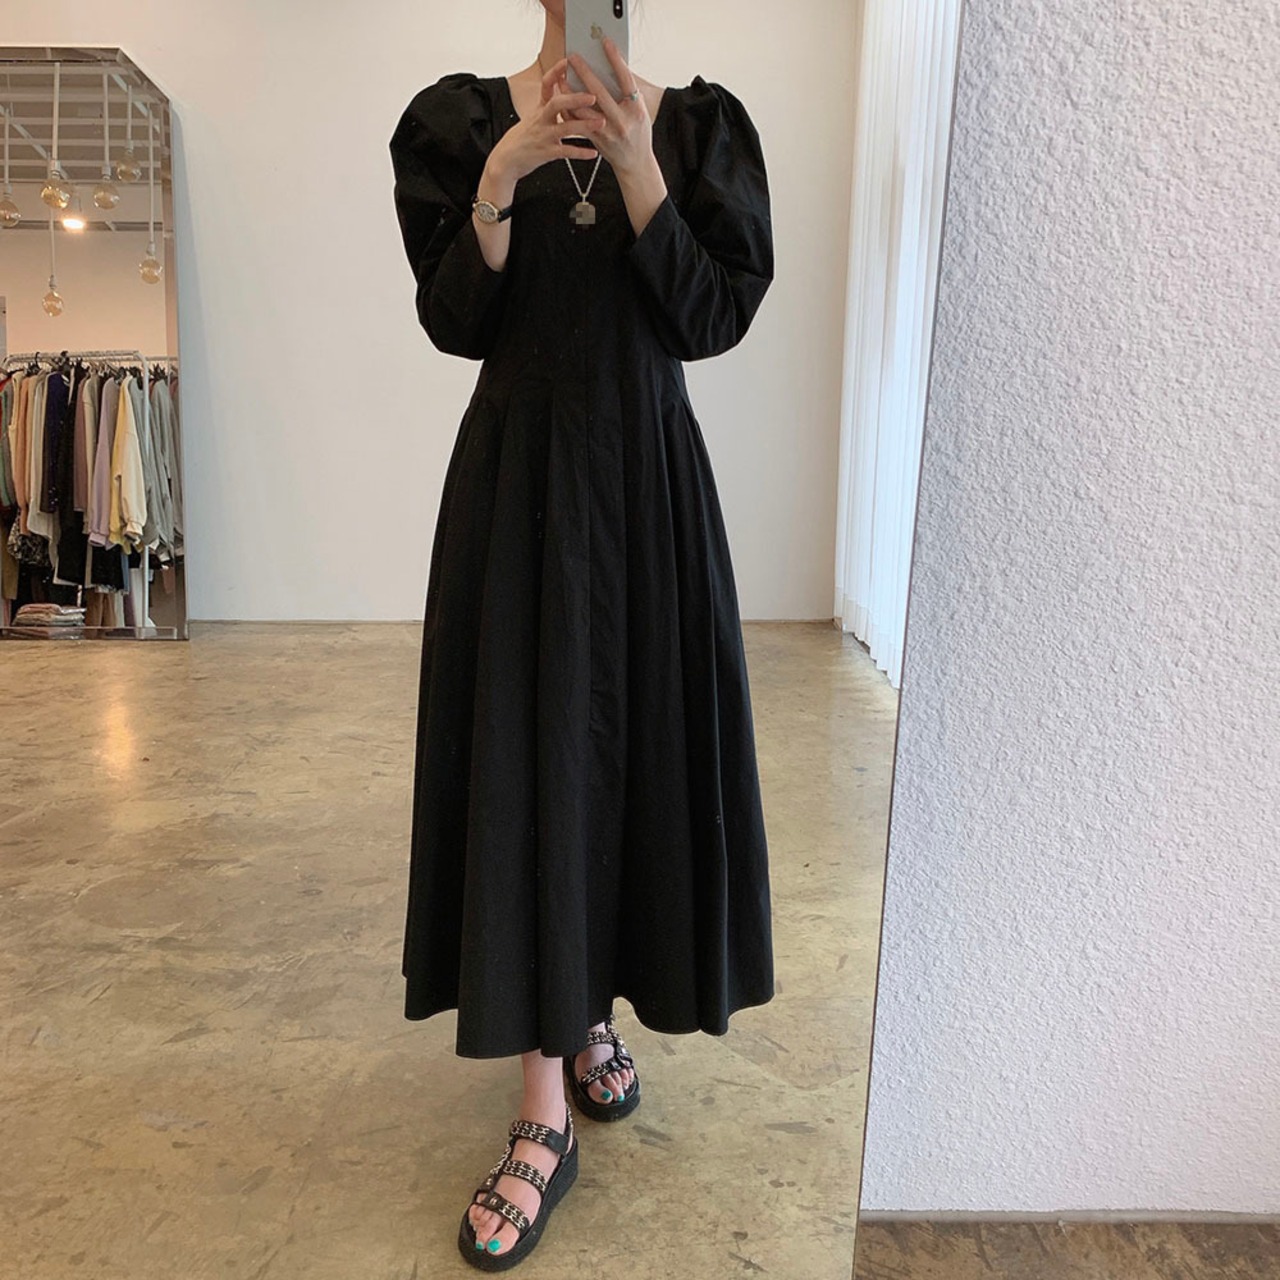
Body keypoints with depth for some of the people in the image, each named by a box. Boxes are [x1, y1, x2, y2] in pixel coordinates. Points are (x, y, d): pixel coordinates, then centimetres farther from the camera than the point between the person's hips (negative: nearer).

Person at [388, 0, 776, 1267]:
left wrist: (636, 166, -10)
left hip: (648, 483, 2)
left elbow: (715, 319, -2)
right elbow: (454, 323, -1)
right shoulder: (463, 119, 7)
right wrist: (500, 182, -14)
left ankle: (594, 1011, 33)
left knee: (637, 748, 6)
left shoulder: (699, 125, 9)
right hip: (515, 481, -1)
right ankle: (543, 1116, 7)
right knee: (524, 762, -4)